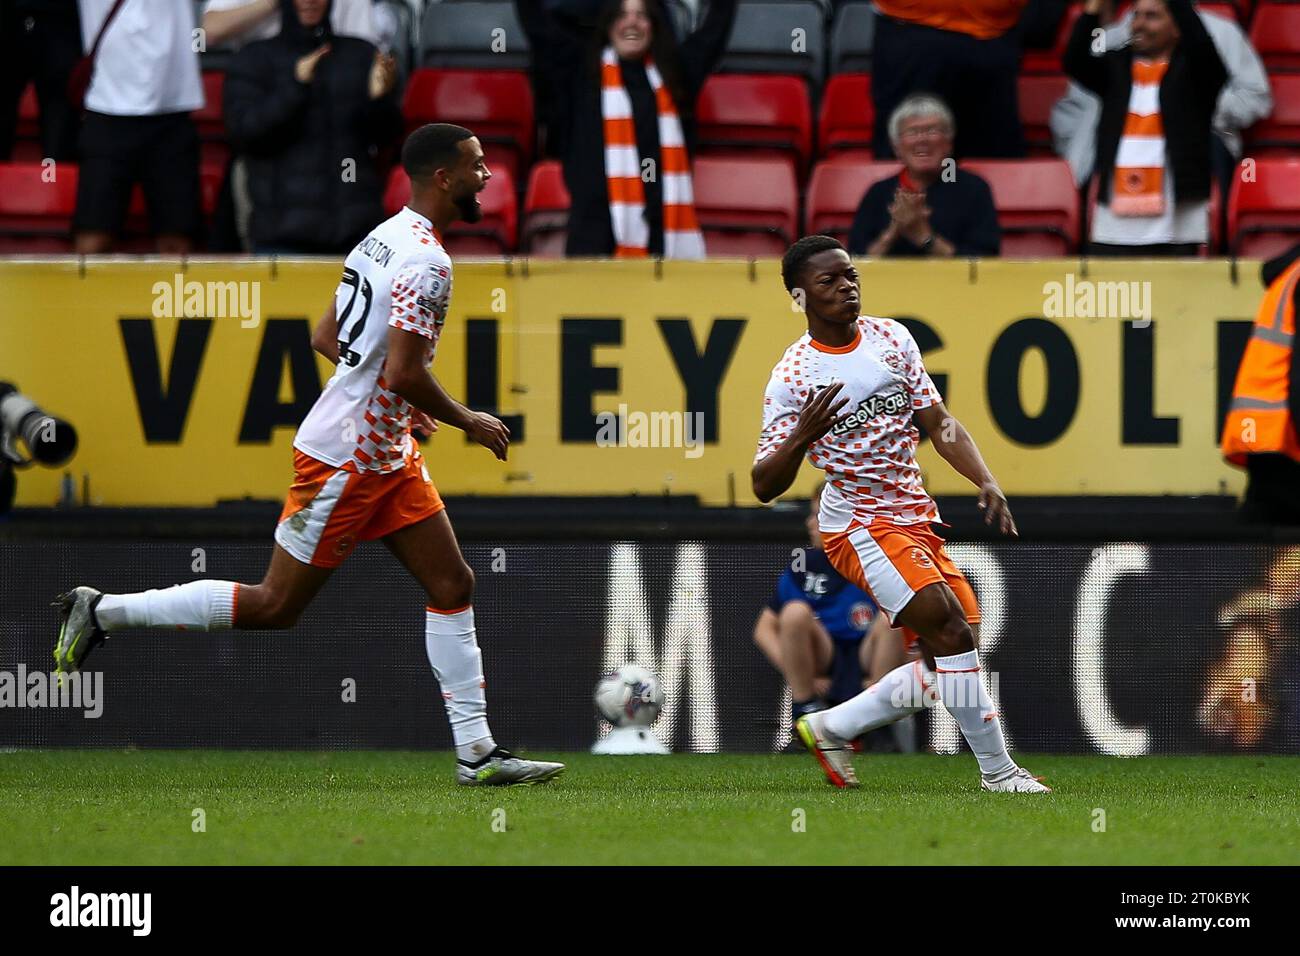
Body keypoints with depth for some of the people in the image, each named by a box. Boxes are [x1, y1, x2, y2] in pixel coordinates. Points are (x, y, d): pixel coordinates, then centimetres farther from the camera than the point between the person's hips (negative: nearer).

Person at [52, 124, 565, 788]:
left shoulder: (382, 240, 11)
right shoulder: (426, 261, -20)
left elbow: (326, 338, 18)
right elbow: (404, 374, -26)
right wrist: (467, 422, -11)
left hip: (388, 456, 10)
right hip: (344, 459, -10)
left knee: (453, 586, 7)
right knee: (276, 606, -2)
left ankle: (477, 752, 8)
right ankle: (103, 611, 6)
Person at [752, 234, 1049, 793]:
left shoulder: (891, 338, 6)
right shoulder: (792, 378, -10)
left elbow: (938, 422, 8)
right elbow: (765, 487, -10)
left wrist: (986, 482, -7)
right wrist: (800, 437, -29)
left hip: (914, 517, 7)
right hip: (858, 524, -7)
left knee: (945, 663, 3)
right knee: (952, 631, -21)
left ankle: (831, 727, 20)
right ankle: (997, 771, -14)